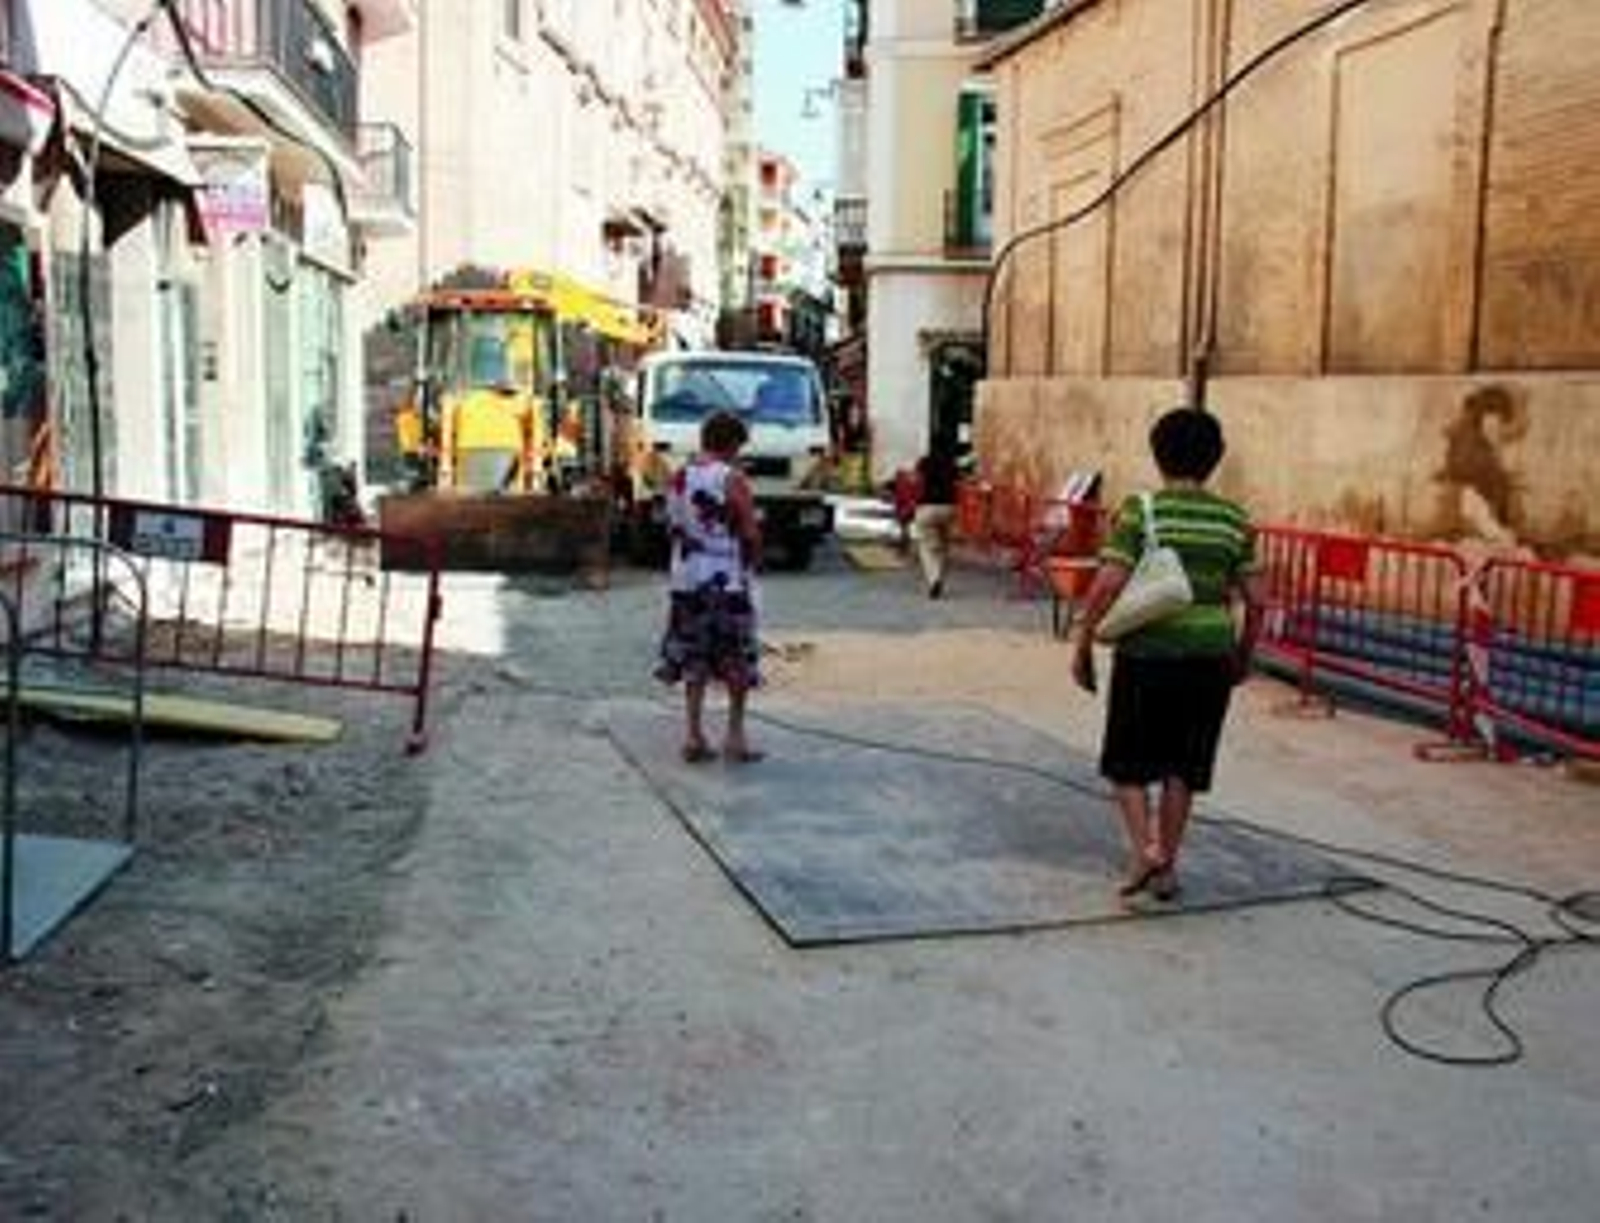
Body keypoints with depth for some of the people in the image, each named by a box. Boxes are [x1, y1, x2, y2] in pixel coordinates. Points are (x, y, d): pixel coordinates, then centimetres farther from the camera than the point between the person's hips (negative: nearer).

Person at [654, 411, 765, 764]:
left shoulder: (678, 478, 4)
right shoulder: (733, 480, -13)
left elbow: (672, 527, 10)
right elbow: (750, 535, -11)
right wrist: (753, 561, 6)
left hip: (687, 579, 5)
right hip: (728, 582, -5)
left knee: (692, 661, 12)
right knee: (737, 662, 7)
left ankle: (693, 734, 12)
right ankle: (735, 736, 9)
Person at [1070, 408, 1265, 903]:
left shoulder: (1140, 510, -7)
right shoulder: (1234, 520, 4)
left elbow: (1108, 586, -14)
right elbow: (1254, 600, 4)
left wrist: (1083, 645, -4)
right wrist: (1243, 656, 18)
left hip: (1147, 654, -3)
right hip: (1209, 657, 3)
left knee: (1127, 760, 13)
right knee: (1183, 768, 13)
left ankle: (1144, 848, -2)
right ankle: (1166, 867, 20)